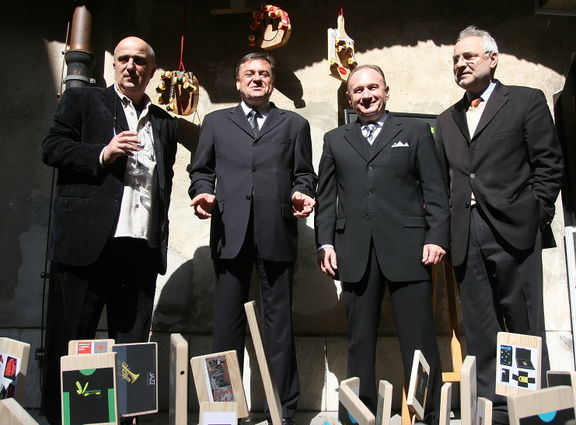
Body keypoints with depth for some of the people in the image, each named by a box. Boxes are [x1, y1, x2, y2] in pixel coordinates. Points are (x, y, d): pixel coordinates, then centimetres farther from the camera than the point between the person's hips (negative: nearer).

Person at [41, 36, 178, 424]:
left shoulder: (165, 123, 20)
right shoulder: (82, 100, 12)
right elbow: (53, 147, 3)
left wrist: (160, 230, 9)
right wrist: (102, 153, -12)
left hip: (142, 247, 3)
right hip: (87, 240, -3)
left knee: (133, 342, 7)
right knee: (71, 336, 4)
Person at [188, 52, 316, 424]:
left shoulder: (295, 124, 18)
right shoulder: (216, 122, 20)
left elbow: (304, 174, 13)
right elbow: (201, 170, 17)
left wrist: (301, 194, -8)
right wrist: (203, 193, -3)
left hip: (277, 234, 0)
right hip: (230, 233, 1)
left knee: (279, 320, 3)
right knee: (228, 321, 5)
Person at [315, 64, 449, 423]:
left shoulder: (416, 131, 12)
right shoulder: (335, 140, 18)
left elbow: (435, 190, 5)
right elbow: (326, 197, 13)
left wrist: (437, 237, -5)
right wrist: (325, 243, 3)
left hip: (407, 248, -2)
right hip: (355, 253, 2)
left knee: (419, 338, 0)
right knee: (360, 340, 7)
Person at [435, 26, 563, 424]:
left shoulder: (527, 101, 7)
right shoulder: (447, 119, 19)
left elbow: (549, 164, 1)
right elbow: (446, 179, 14)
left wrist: (535, 216, -6)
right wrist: (445, 229, 4)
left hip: (513, 229, -4)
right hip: (467, 237, 4)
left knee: (524, 325, 2)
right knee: (480, 331, 7)